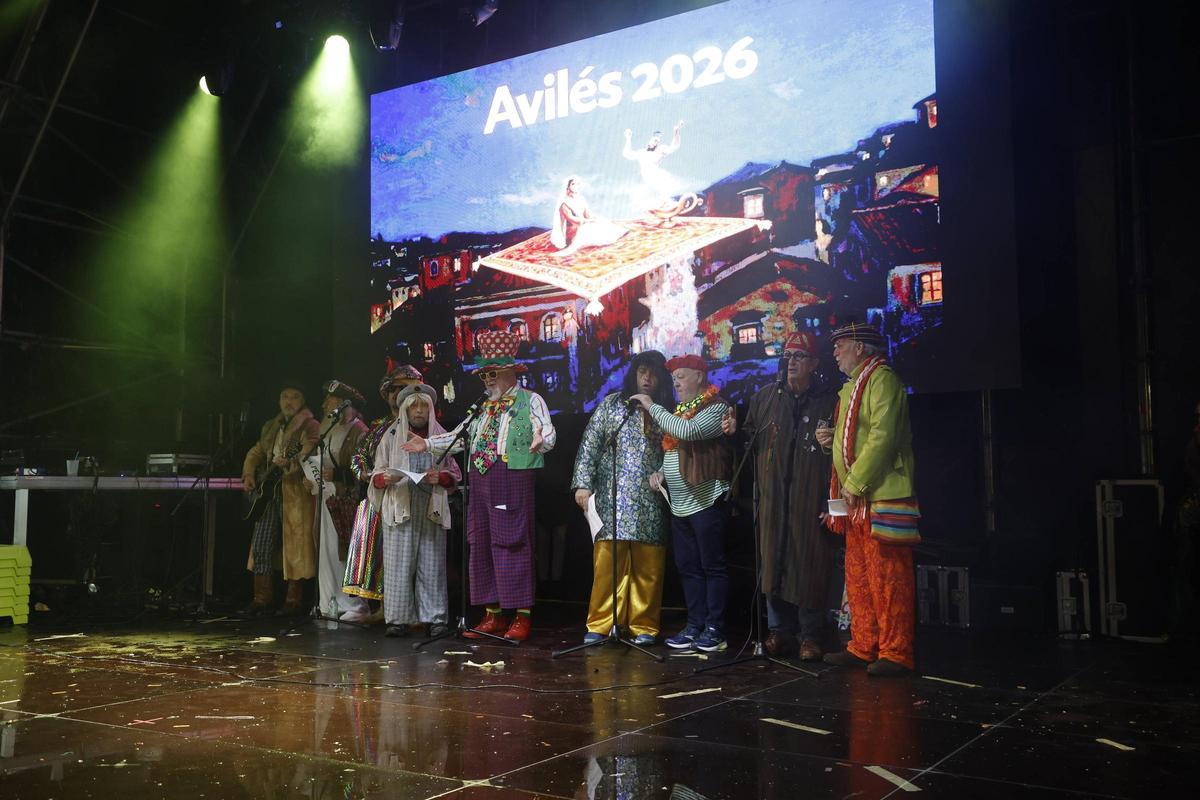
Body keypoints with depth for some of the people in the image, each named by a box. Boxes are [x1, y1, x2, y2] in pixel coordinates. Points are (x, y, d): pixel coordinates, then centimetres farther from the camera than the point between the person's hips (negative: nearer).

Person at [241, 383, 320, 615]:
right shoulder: (271, 427, 20)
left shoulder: (309, 426, -3)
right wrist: (249, 473, 8)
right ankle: (261, 599, 13)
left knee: (295, 546, -3)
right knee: (260, 544, 4)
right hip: (270, 492, 7)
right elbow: (256, 452, 25)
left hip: (297, 494, -6)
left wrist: (288, 463, -33)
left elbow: (309, 455, -17)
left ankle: (294, 600, 6)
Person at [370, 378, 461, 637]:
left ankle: (434, 617, 2)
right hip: (399, 508, 0)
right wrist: (386, 478, -13)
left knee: (431, 564, -2)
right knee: (399, 564, -5)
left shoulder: (441, 436, 12)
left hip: (432, 509, 1)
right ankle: (399, 619, 0)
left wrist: (440, 477, -8)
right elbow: (376, 475, 10)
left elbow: (456, 475, 13)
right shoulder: (392, 436, 10)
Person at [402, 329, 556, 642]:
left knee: (511, 545, -8)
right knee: (481, 546, 8)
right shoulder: (485, 408, 20)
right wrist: (428, 443, 16)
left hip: (513, 483, -7)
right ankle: (493, 615, 16)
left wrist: (541, 440, -36)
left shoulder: (530, 401, -1)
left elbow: (548, 434, -13)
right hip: (480, 482, 7)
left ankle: (522, 617, -1)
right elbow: (461, 435, 24)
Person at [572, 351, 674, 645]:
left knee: (648, 566, 0)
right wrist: (583, 484, -3)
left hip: (651, 502, 1)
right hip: (613, 498, -1)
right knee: (606, 562, -6)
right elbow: (589, 445, 5)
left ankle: (644, 627, 10)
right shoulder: (612, 404, 10)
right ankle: (599, 625, 3)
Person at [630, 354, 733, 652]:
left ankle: (714, 628, 4)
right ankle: (695, 626, 16)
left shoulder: (716, 407, -7)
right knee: (688, 568, 10)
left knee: (713, 566, -2)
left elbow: (688, 431, -24)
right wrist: (661, 472, 6)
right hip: (680, 504, 8)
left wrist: (652, 407, -15)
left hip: (706, 502, -8)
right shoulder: (679, 411, 17)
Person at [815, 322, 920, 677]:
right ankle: (863, 647, 21)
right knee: (858, 577, 13)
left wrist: (855, 482, -20)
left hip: (881, 497, -10)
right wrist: (834, 438, 9)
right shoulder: (854, 385, 21)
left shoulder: (882, 379, -10)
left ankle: (895, 654, 0)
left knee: (887, 577, -6)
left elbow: (883, 436, -20)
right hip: (856, 499, 10)